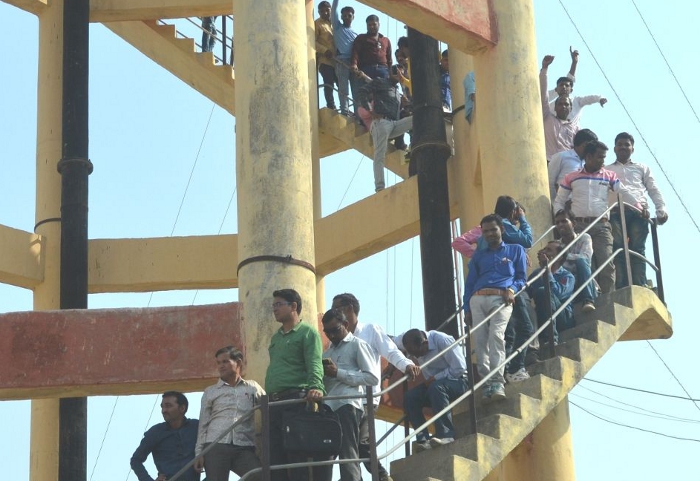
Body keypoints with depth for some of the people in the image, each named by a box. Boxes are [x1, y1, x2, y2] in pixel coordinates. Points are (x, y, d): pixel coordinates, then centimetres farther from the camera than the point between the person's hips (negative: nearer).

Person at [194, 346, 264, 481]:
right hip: (215, 446, 0)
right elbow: (203, 424, 15)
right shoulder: (210, 392, 19)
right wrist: (199, 452, 5)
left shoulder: (252, 387, 19)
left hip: (244, 447, 0)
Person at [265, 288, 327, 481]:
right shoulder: (276, 338, 25)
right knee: (275, 457, 2)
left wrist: (316, 387, -31)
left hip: (296, 401, -8)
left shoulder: (307, 332, 1)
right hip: (274, 403, 8)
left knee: (296, 456, -12)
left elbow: (315, 365, -13)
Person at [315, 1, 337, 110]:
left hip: (337, 59, 6)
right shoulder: (317, 24, 0)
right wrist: (325, 50, -20)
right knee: (329, 84, -8)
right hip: (325, 59, -6)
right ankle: (331, 108, -6)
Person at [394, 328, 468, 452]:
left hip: (457, 380, -7)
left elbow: (459, 368, -23)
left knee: (436, 388, -37)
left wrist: (435, 378, -23)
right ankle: (423, 440, -23)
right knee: (410, 398, -17)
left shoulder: (443, 341, -23)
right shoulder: (412, 343, -6)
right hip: (433, 383, 7)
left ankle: (446, 435, -38)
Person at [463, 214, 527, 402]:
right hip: (478, 299, 4)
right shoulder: (478, 256, 28)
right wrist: (467, 308, 10)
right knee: (479, 339, -12)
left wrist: (511, 289, -8)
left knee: (496, 335, -25)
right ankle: (487, 381, -14)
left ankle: (497, 382, -34)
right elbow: (470, 283, 22)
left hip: (501, 298, -4)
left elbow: (521, 277, 13)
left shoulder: (516, 250, 21)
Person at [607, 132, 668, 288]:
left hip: (639, 211, 0)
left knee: (637, 249, -12)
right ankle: (621, 289, -24)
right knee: (618, 249, -15)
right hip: (616, 211, 0)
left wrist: (661, 209, 0)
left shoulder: (642, 168, 27)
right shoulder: (606, 170, 26)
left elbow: (654, 190, 17)